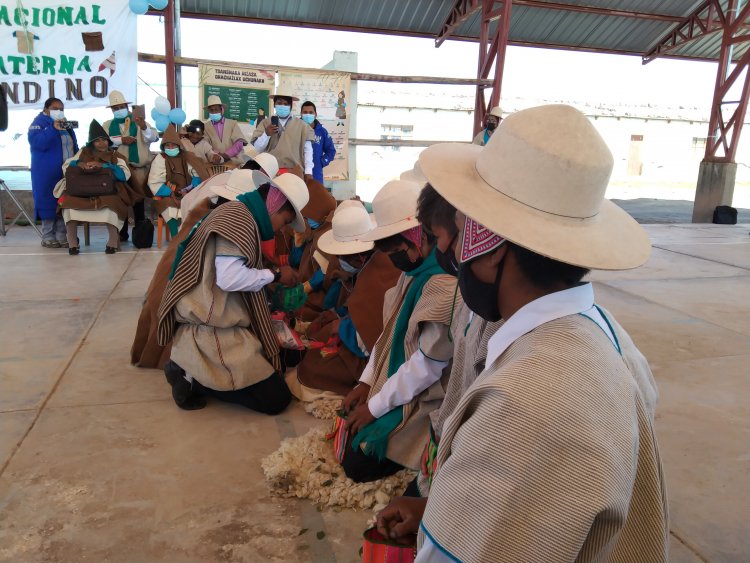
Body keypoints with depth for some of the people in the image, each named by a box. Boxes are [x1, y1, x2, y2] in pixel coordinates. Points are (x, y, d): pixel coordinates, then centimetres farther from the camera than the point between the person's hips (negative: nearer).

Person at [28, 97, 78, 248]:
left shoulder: (66, 126, 18)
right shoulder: (39, 123, -3)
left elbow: (73, 147, 22)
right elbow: (37, 143, -20)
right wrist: (53, 129, -24)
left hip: (67, 172, 6)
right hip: (47, 173, -6)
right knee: (48, 202, -3)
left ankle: (61, 236, 11)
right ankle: (47, 237, 4)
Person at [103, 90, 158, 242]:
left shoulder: (139, 122, 9)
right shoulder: (107, 125, 13)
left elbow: (154, 138, -6)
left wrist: (144, 127, -25)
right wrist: (120, 140, -14)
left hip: (139, 168, -2)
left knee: (138, 200, 3)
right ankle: (122, 233, 13)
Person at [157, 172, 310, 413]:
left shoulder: (239, 215, 17)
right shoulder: (238, 216, -16)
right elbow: (230, 278, -26)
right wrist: (275, 275, -12)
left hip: (220, 324, 11)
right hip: (213, 330, -11)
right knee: (276, 398, -9)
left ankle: (191, 369, 9)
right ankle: (191, 376, -1)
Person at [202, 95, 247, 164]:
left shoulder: (233, 123, 12)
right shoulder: (205, 127, 12)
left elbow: (239, 144, 1)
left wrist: (226, 154, -12)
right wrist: (217, 156, -17)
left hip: (235, 161, 1)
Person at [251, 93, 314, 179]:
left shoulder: (301, 125, 9)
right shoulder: (265, 123, 10)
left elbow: (307, 149, 6)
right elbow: (256, 148, 6)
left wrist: (308, 172, -2)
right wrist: (266, 134, -11)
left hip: (294, 171, 0)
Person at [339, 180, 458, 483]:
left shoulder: (446, 284, -28)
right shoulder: (413, 271, 3)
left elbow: (429, 364, -26)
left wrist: (375, 406, -16)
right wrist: (366, 381, 2)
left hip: (422, 400, -9)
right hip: (394, 379, 9)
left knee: (357, 463, -7)